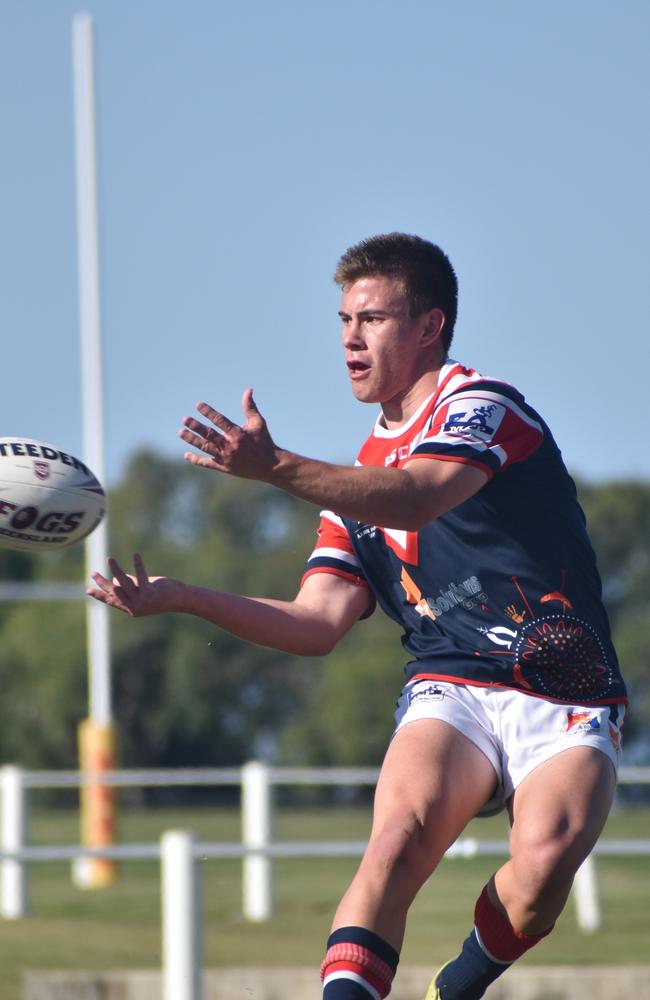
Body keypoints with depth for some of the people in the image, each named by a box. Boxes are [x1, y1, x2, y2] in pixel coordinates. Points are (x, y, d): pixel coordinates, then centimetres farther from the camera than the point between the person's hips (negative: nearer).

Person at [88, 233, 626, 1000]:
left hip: (565, 702, -4)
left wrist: (277, 469, -38)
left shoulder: (481, 405, -3)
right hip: (450, 692, 4)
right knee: (400, 836, -27)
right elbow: (319, 623, 9)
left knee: (547, 856, -31)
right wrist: (180, 598, -2)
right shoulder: (361, 481, 19)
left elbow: (419, 499, -25)